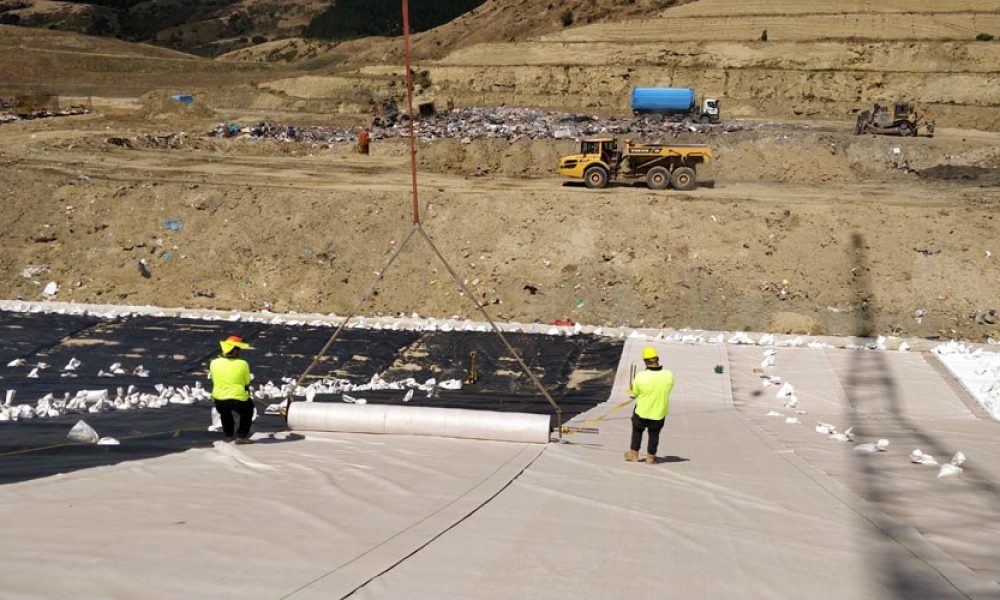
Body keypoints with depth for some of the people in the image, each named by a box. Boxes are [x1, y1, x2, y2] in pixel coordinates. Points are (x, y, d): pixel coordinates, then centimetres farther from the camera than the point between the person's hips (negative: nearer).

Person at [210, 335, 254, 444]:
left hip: (219, 402, 3)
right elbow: (247, 383, 1)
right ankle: (242, 435, 23)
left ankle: (228, 434, 39)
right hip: (239, 401, -3)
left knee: (225, 411, 38)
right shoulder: (243, 364, -11)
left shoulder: (214, 363, -4)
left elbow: (215, 381, 9)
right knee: (249, 407, 30)